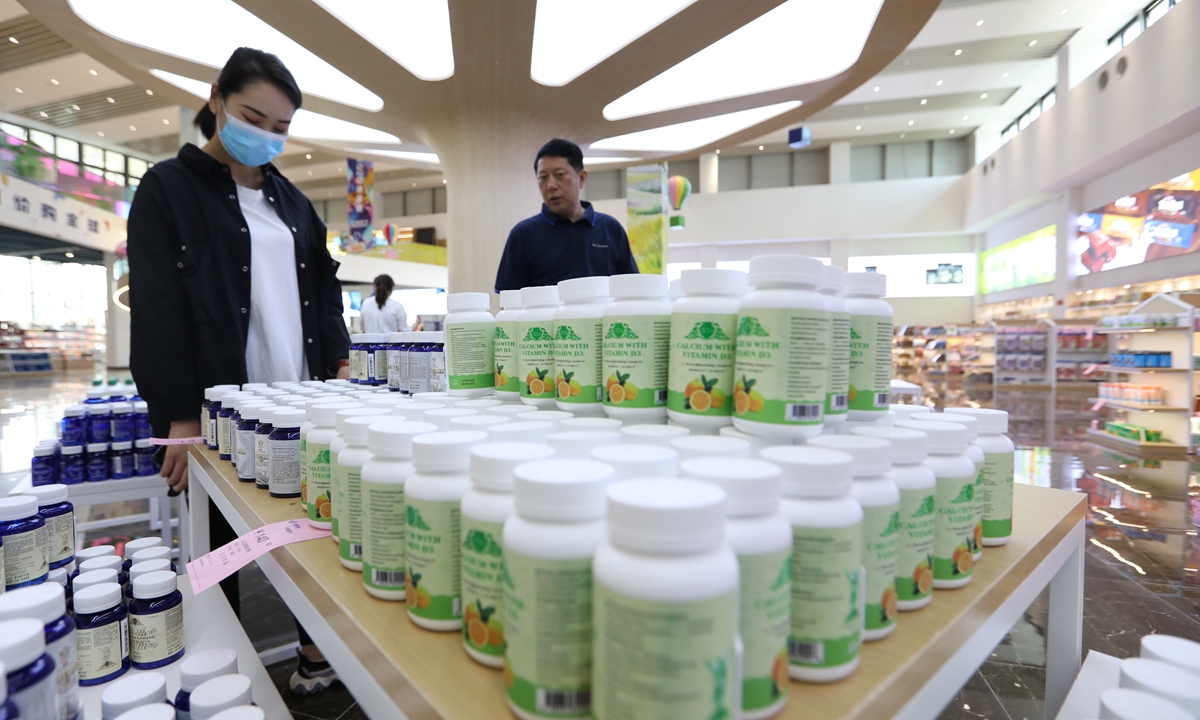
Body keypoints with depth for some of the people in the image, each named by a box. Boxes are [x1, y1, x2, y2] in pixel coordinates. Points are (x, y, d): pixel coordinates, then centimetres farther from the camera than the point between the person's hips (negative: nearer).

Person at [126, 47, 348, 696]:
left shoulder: (291, 201, 17)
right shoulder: (169, 189, 2)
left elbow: (324, 288, 16)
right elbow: (157, 308, -6)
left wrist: (340, 366, 2)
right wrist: (179, 418, -13)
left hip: (299, 402, 4)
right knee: (219, 545, 6)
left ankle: (318, 648, 22)